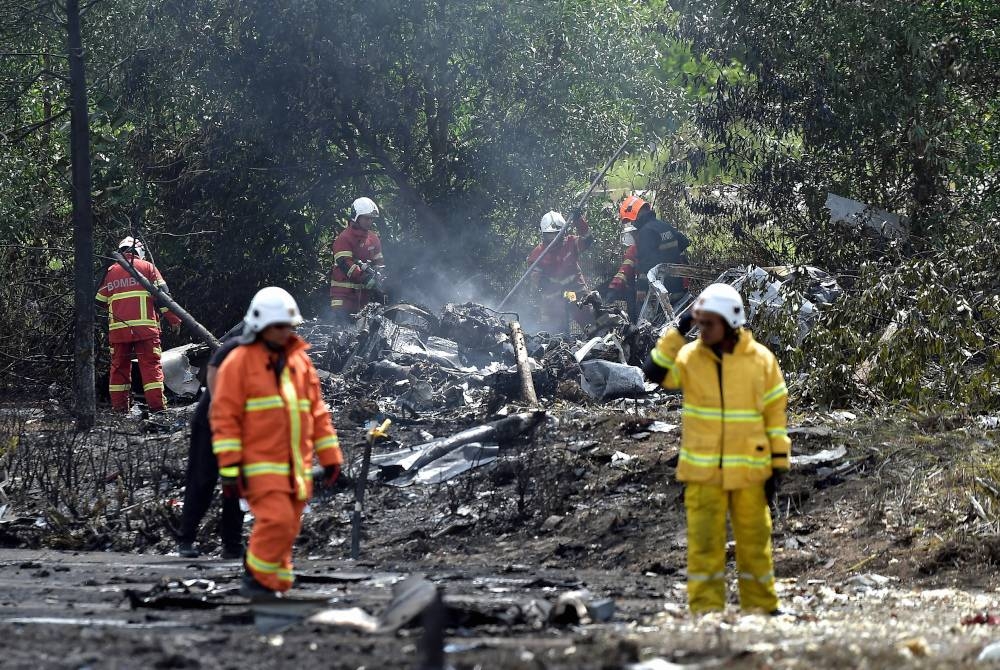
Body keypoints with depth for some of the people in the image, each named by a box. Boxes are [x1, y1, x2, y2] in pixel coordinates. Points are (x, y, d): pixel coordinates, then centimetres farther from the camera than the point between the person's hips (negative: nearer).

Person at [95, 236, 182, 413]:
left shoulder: (110, 272, 16)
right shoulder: (147, 267, 7)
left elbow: (100, 302, 20)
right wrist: (173, 319, 4)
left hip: (117, 329, 3)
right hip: (145, 327, -3)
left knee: (119, 367, 11)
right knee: (151, 365, -4)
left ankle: (118, 407, 9)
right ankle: (157, 406, -13)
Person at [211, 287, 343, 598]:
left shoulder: (299, 360, 13)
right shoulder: (240, 362, -4)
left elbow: (317, 411, 18)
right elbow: (224, 415, -7)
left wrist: (330, 456, 15)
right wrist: (230, 467, -13)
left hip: (296, 468, 6)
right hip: (260, 466, -6)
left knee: (287, 530, 7)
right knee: (276, 521, -19)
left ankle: (273, 584, 17)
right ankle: (257, 578, -4)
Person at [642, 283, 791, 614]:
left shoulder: (761, 359, -1)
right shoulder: (689, 356, 0)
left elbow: (776, 414, 3)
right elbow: (654, 372, -14)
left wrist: (777, 466, 2)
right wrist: (677, 333, -14)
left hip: (749, 471, 0)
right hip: (702, 472, 0)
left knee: (754, 541, 8)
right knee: (704, 543, -1)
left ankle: (761, 608, 19)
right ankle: (705, 609, 4)